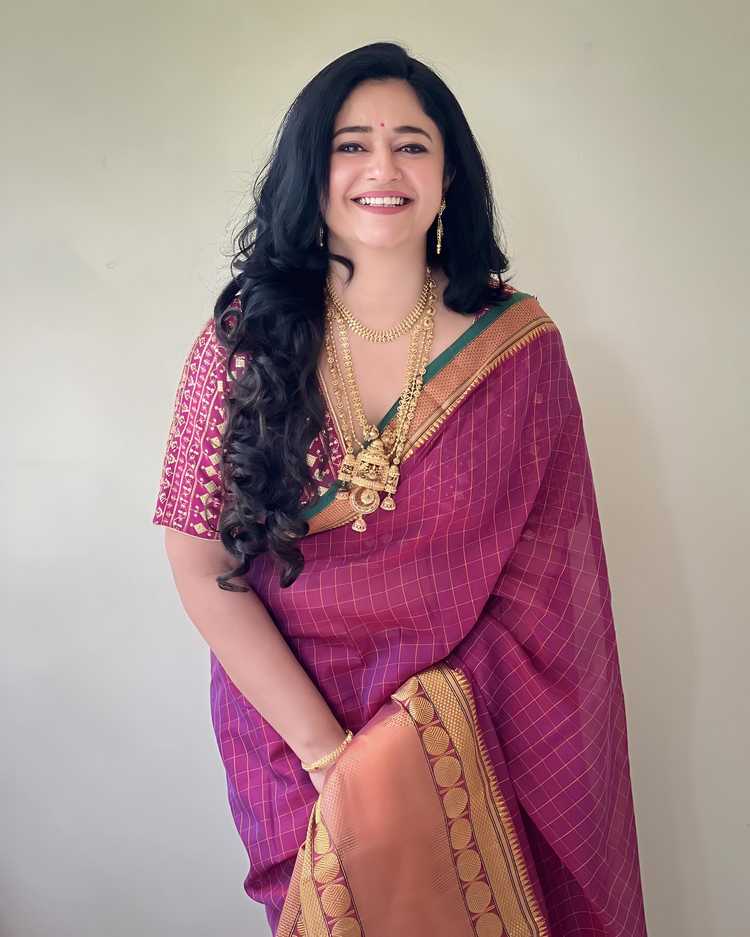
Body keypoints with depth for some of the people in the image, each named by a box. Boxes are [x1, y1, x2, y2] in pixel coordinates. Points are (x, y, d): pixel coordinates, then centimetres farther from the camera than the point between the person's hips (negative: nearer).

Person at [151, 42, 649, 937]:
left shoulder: (519, 341, -10)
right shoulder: (243, 341, -11)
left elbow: (544, 573, -10)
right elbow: (201, 568, -11)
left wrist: (398, 749, -17)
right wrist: (326, 749, -16)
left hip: (468, 724, 0)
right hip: (288, 711, 1)